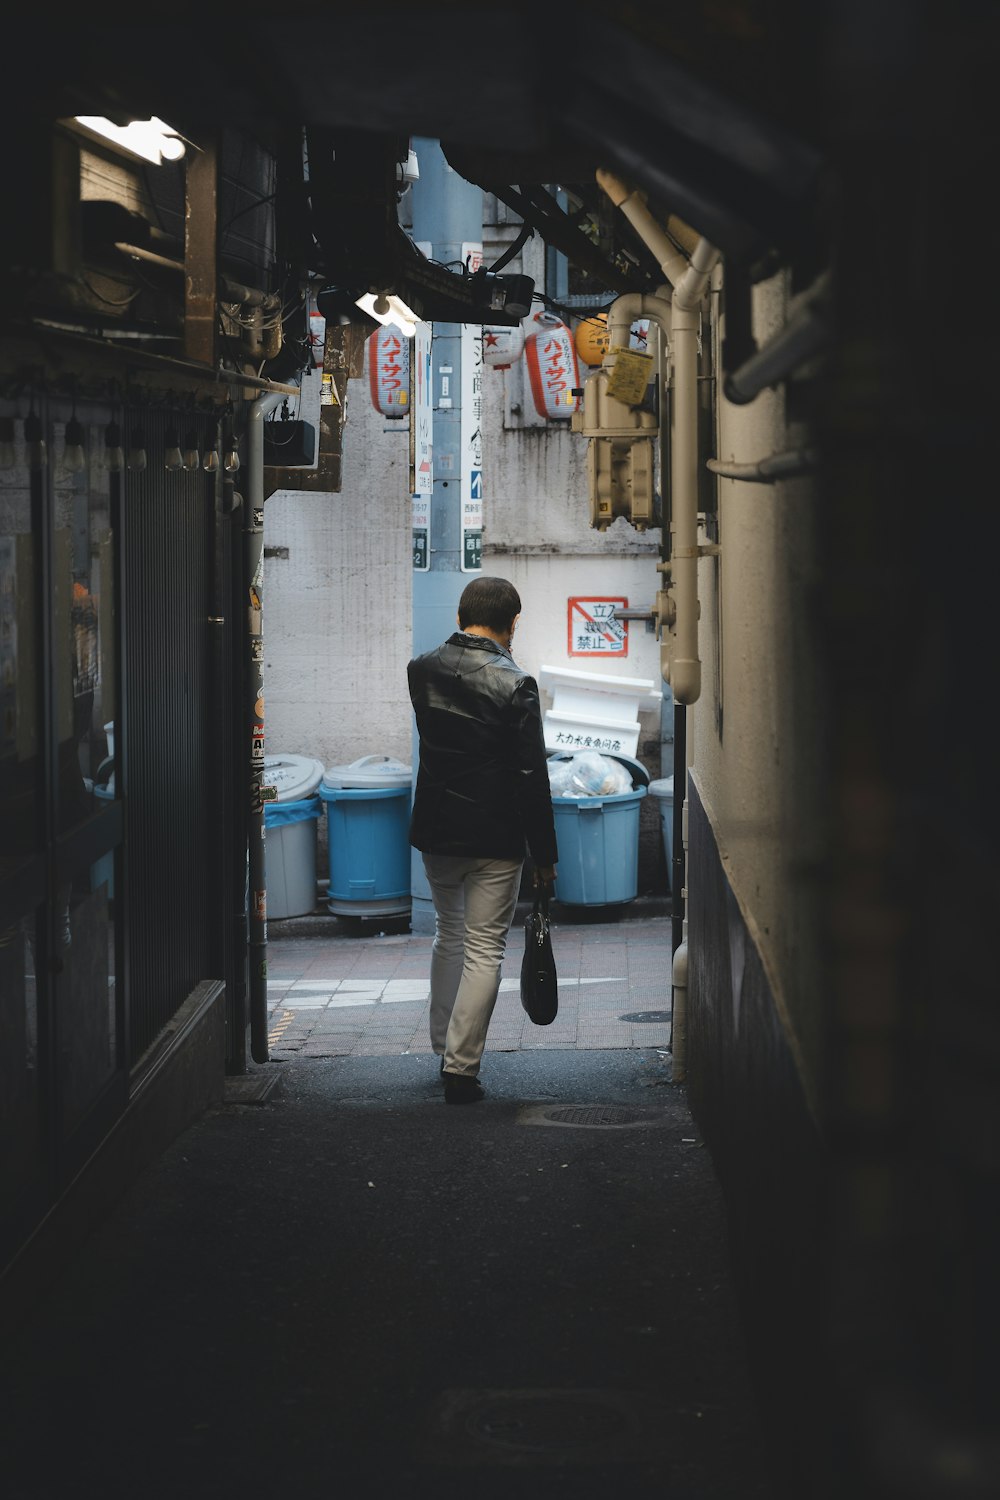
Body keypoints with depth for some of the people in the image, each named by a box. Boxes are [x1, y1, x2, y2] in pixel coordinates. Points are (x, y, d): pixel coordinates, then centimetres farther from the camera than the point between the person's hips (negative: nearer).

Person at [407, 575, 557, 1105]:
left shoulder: (421, 670, 0)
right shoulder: (514, 685, -16)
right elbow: (531, 778, -15)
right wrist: (544, 855, -7)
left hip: (435, 832, 5)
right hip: (495, 840, -5)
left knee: (449, 936, 23)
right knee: (484, 951, 2)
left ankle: (445, 1049, 30)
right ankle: (460, 1070, 0)